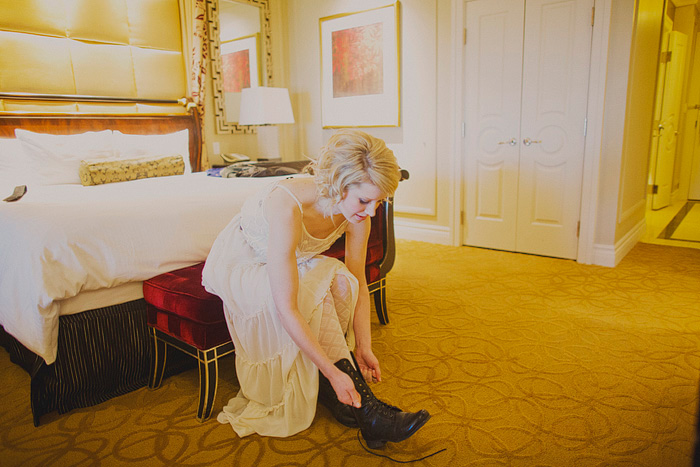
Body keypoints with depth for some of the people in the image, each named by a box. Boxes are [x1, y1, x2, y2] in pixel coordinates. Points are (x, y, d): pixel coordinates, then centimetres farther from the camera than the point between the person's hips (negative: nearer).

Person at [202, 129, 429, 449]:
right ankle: (363, 407, -22)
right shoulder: (288, 206, -40)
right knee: (314, 291, -31)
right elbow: (286, 309, -40)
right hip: (237, 264, -5)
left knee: (339, 281, -24)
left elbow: (358, 282, -9)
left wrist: (363, 346, -14)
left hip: (292, 262, 6)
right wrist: (334, 371, -37)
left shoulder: (357, 212, -19)